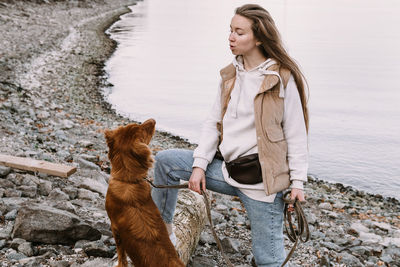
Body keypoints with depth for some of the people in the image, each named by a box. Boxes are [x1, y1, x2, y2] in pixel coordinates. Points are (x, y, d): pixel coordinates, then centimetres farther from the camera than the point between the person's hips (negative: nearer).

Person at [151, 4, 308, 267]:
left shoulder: (283, 79, -11)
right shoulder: (230, 76, 7)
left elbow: (296, 134, -7)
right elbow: (214, 123, 9)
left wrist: (298, 182, -9)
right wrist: (199, 164, -1)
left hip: (262, 181, -6)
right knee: (165, 161, 2)